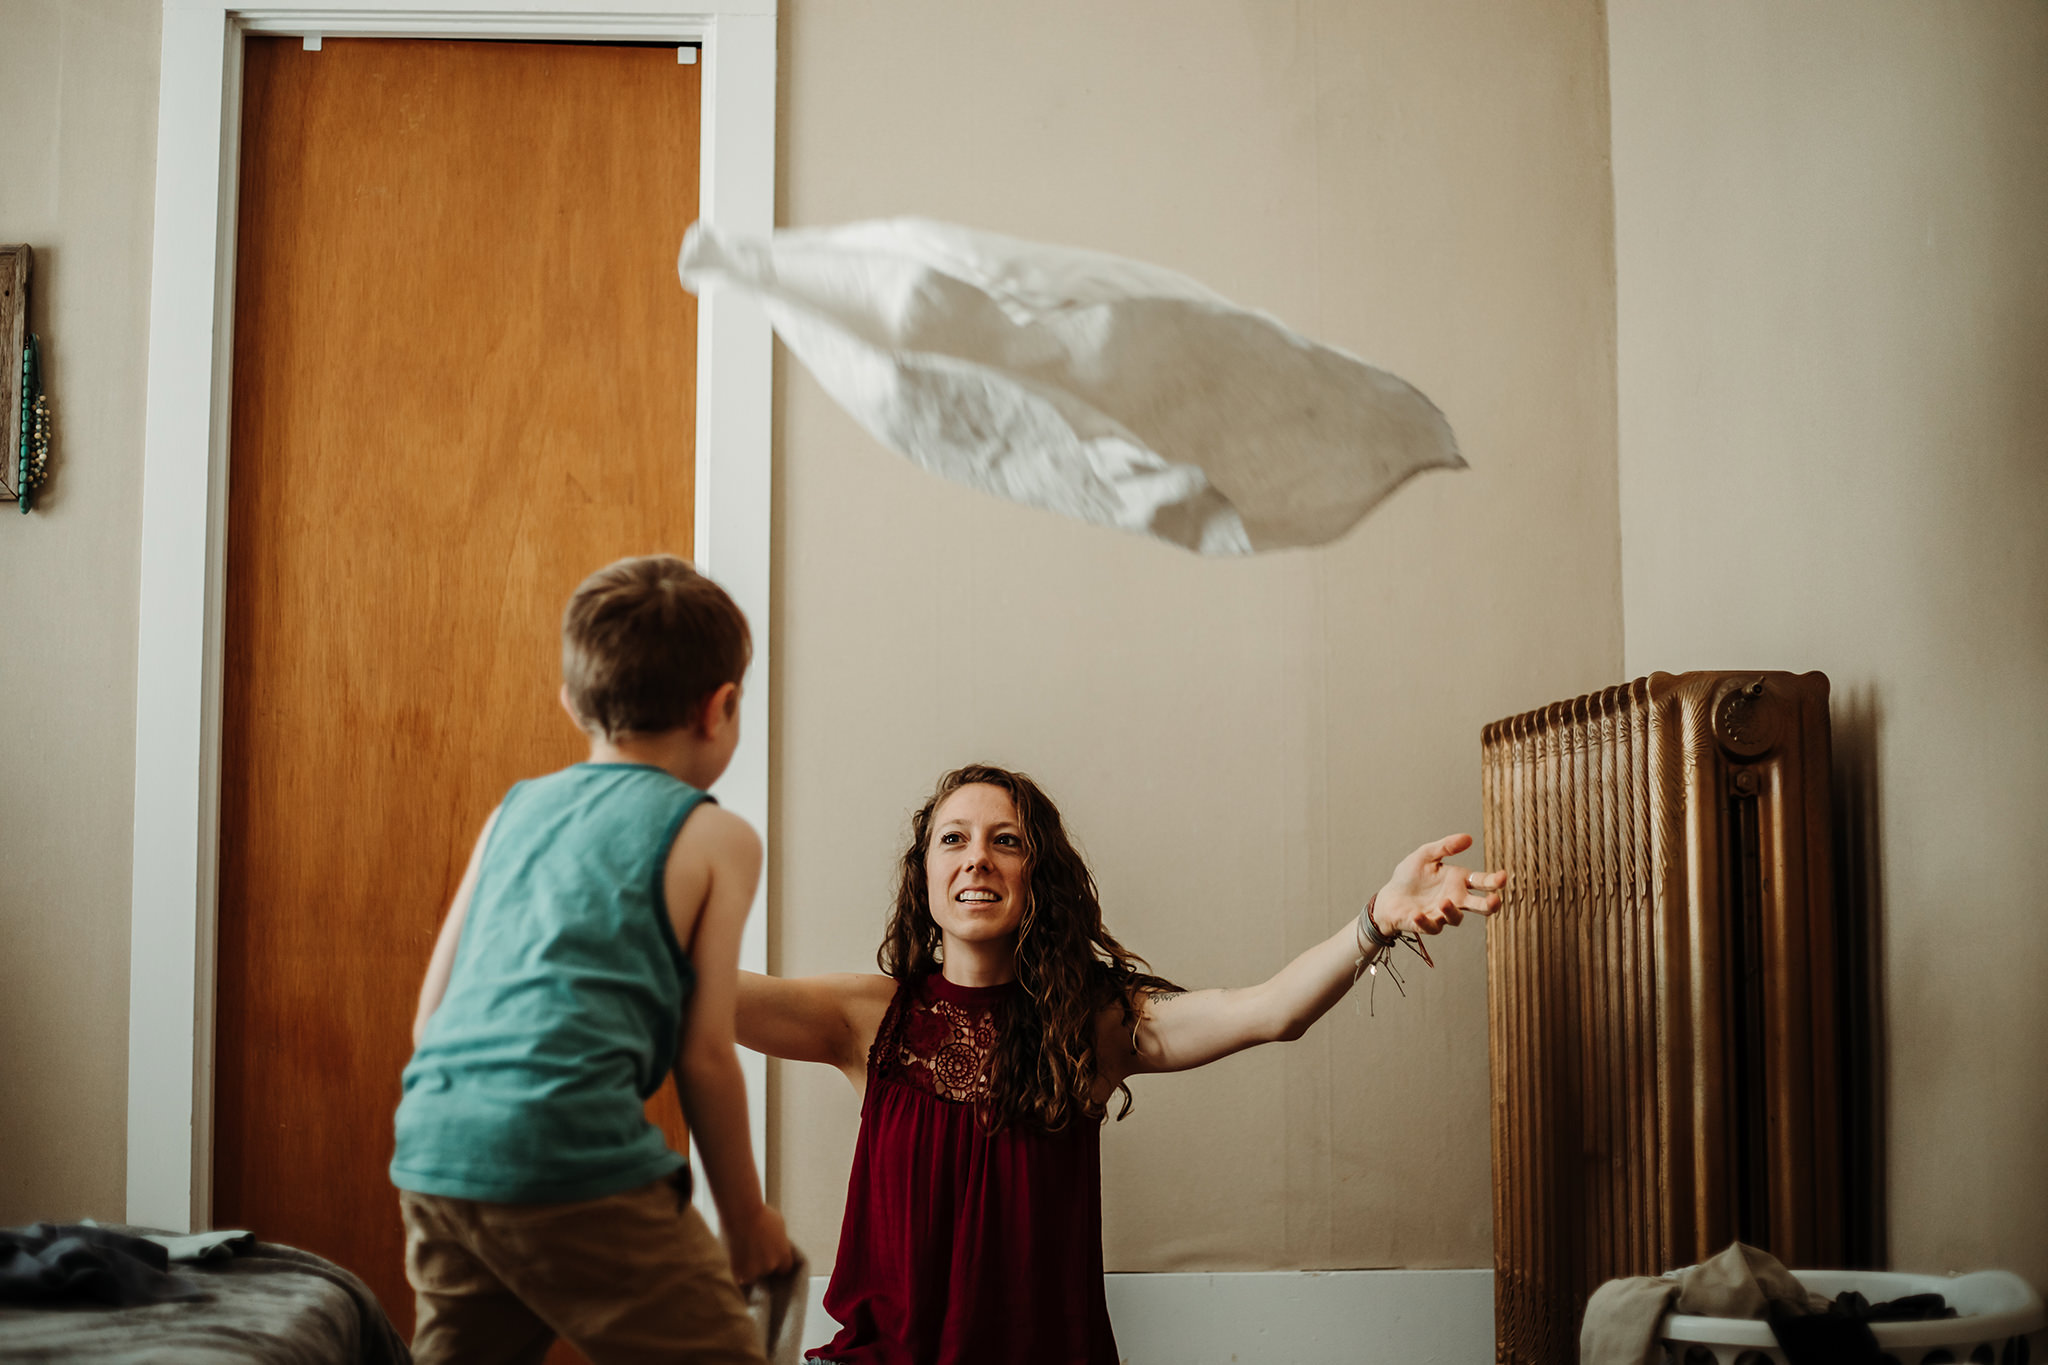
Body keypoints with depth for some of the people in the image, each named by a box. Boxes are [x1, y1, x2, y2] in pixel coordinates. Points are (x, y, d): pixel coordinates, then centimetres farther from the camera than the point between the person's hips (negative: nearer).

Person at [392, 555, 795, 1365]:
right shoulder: (713, 838, 4)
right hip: (570, 1159, -7)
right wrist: (747, 1218, 13)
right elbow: (704, 1056, 1)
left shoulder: (514, 809, 20)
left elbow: (429, 1018, 19)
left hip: (431, 1146, 7)